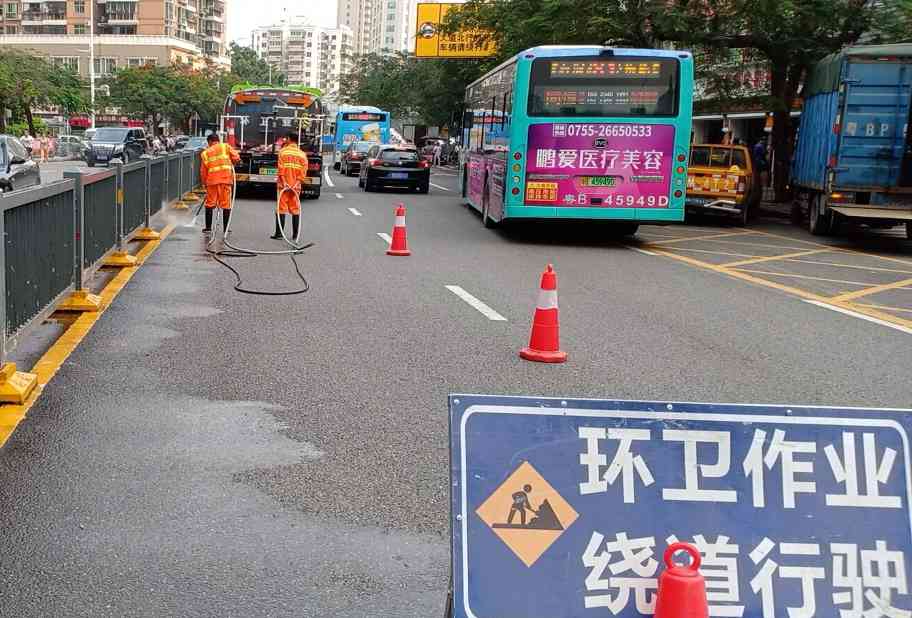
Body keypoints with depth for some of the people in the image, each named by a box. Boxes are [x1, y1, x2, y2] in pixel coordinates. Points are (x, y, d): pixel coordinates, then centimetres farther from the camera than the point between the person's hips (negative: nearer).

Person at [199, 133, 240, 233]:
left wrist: (204, 183, 20)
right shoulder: (226, 146, 9)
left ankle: (208, 227, 14)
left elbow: (203, 170, 9)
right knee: (226, 204, 4)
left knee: (210, 203, 12)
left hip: (212, 180, 1)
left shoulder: (205, 153, 11)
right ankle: (226, 228, 5)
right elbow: (236, 157, -3)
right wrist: (231, 163, 17)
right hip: (226, 178, -1)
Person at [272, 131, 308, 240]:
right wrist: (296, 183, -6)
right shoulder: (302, 154, 7)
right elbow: (303, 171, -2)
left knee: (282, 208, 0)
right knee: (295, 209, 8)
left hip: (283, 184, -3)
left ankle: (279, 233, -2)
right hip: (296, 186, 3)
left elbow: (281, 169, -12)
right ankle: (295, 234, 7)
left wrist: (284, 182, -15)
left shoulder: (283, 151, -2)